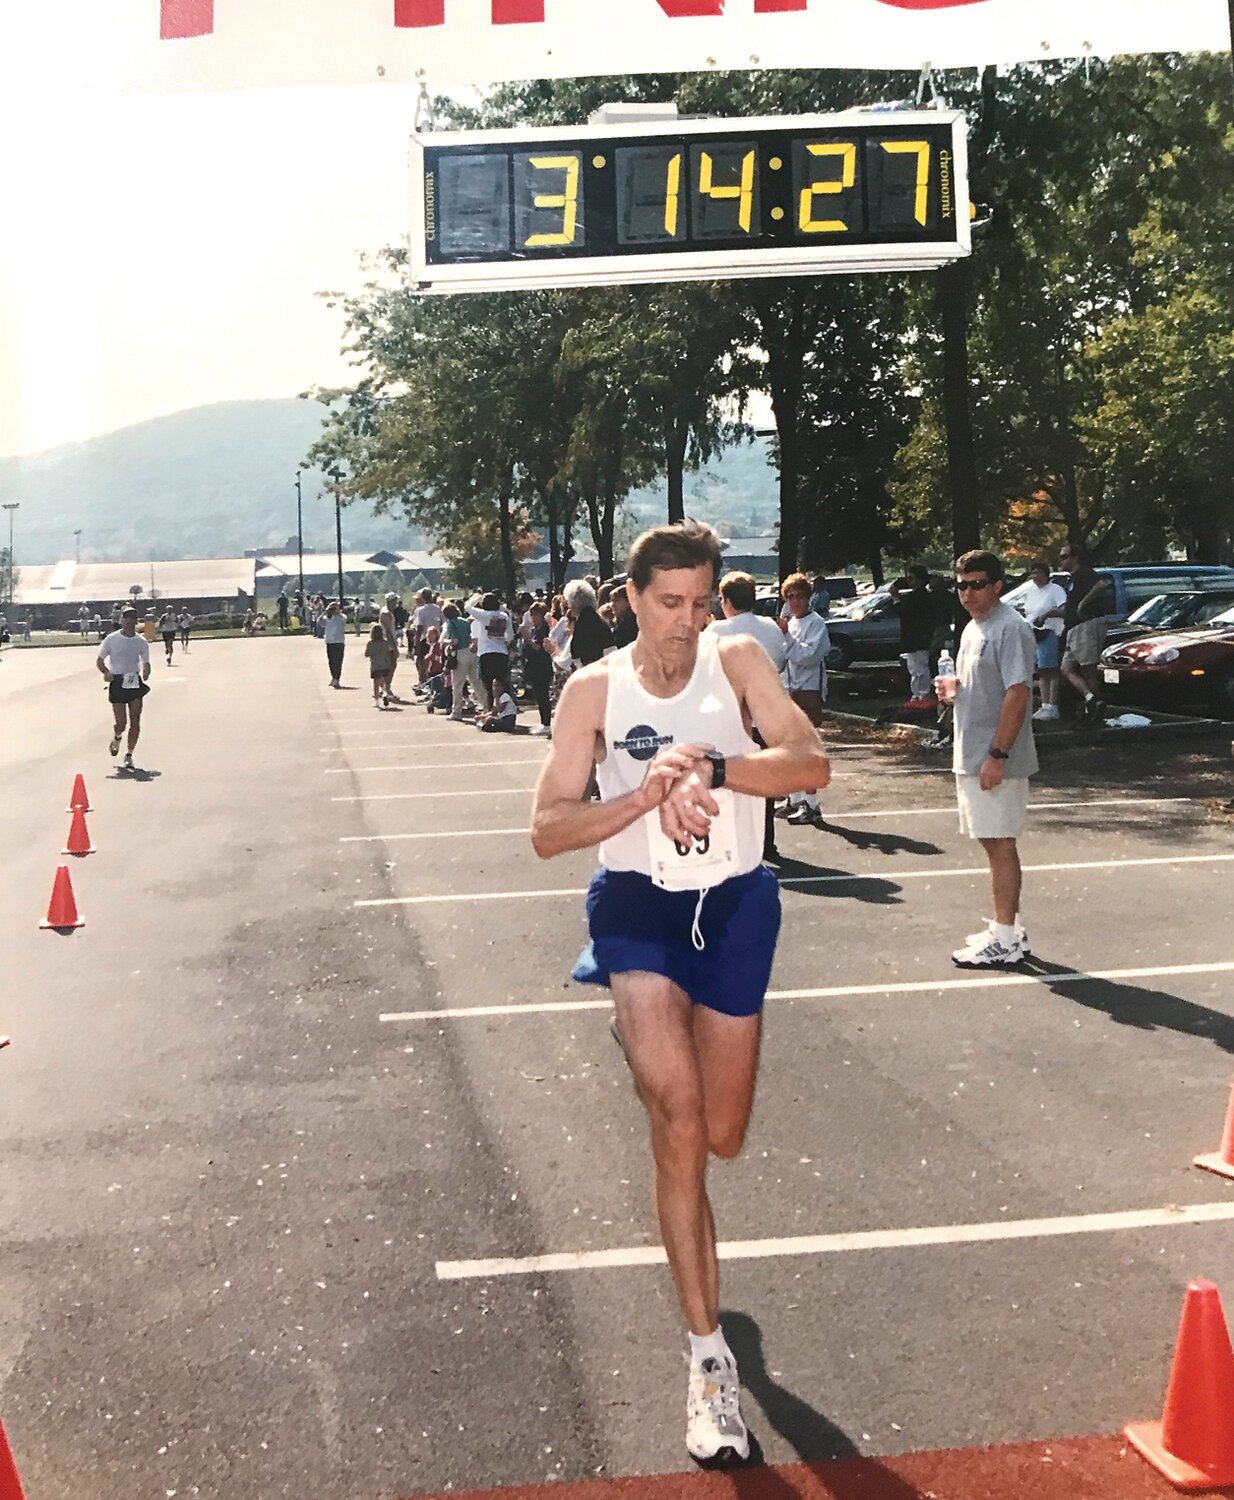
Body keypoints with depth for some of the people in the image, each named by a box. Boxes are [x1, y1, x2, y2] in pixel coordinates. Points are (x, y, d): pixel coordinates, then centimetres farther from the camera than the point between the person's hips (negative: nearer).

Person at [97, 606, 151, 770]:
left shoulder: (141, 641, 4)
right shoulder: (111, 639, -3)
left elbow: (146, 663, 12)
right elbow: (99, 661, 3)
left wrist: (145, 673, -11)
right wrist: (106, 672, -17)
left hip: (135, 682, 2)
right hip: (117, 683, -2)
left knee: (135, 721, -3)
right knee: (121, 722, -5)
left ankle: (129, 755, 9)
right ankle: (116, 738, 31)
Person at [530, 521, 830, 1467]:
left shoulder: (737, 662, -5)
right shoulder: (595, 690, -6)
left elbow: (811, 765, -17)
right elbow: (548, 831, -9)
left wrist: (708, 767, -32)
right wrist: (645, 795, -25)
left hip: (736, 904, 2)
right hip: (638, 903, -2)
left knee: (719, 1137, 12)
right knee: (678, 1119, -18)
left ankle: (647, 1040, 51)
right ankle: (709, 1354, -7)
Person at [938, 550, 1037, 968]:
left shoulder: (1010, 628, -16)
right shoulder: (973, 628, 15)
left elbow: (1018, 692, -22)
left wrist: (997, 755, -26)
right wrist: (953, 685, 4)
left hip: (995, 760, -10)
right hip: (971, 756, 10)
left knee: (1000, 844, -5)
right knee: (994, 843, 15)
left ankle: (1005, 941, 0)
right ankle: (1007, 928, 25)